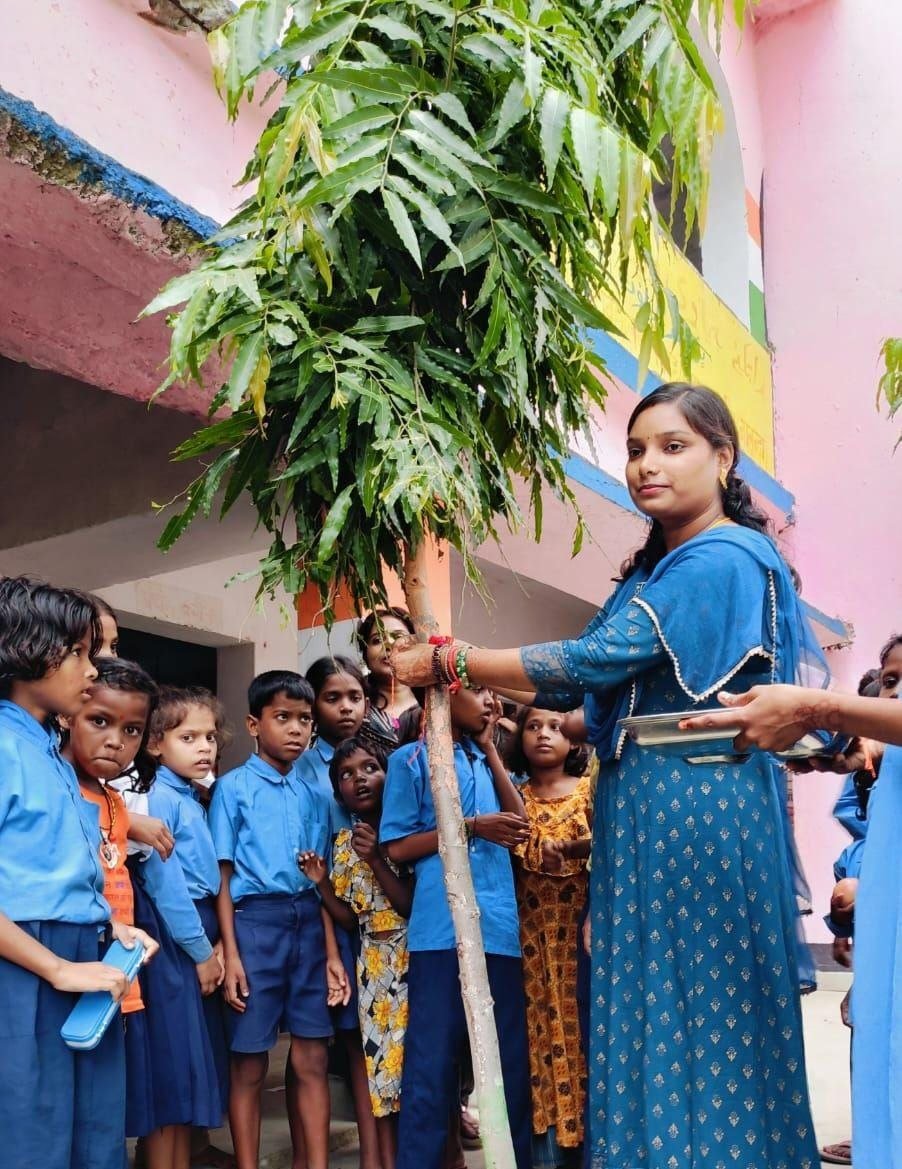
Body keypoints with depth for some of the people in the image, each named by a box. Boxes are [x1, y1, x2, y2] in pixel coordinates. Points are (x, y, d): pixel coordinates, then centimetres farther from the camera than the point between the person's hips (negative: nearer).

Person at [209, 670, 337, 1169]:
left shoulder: (314, 796, 12)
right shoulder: (233, 787, 0)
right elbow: (223, 876, -4)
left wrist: (332, 951, 8)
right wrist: (230, 953, -10)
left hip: (307, 924, 4)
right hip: (255, 922, -4)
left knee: (312, 1058, 6)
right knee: (250, 1062, 4)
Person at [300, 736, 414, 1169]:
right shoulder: (343, 843, 5)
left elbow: (414, 906, -13)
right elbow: (351, 919, 6)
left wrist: (376, 860, -21)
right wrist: (322, 884, -8)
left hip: (414, 955, -3)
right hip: (375, 962, 3)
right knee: (381, 1057, 6)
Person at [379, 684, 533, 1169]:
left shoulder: (483, 759, 18)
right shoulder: (411, 760, 0)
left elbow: (519, 825, 9)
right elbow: (397, 847, -3)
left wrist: (490, 748, 8)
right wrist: (471, 826, -12)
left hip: (499, 925, 6)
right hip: (443, 929, -5)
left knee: (510, 1058, 11)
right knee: (433, 1057, 0)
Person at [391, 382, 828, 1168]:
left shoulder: (722, 559, -13)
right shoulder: (658, 567, 17)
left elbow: (596, 661, -20)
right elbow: (587, 686, 17)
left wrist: (450, 663, -13)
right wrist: (469, 687, 8)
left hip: (694, 803, -9)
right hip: (645, 803, 9)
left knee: (696, 1006, -1)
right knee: (647, 1002, 12)